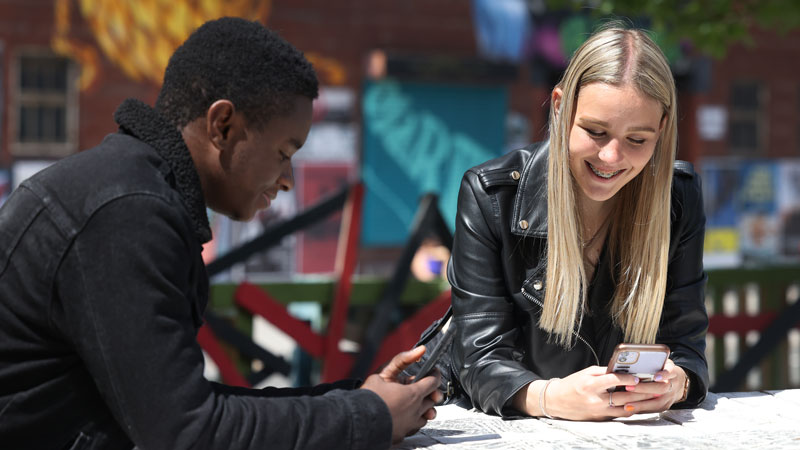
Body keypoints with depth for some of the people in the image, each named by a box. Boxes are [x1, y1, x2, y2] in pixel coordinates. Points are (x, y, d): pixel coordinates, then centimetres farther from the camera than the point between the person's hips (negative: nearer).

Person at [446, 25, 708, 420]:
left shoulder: (679, 199, -5)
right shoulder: (489, 195, -13)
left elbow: (684, 343, -3)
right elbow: (483, 360, -15)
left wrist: (675, 383, -27)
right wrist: (551, 398, -36)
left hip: (631, 432, 2)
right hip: (512, 430, -2)